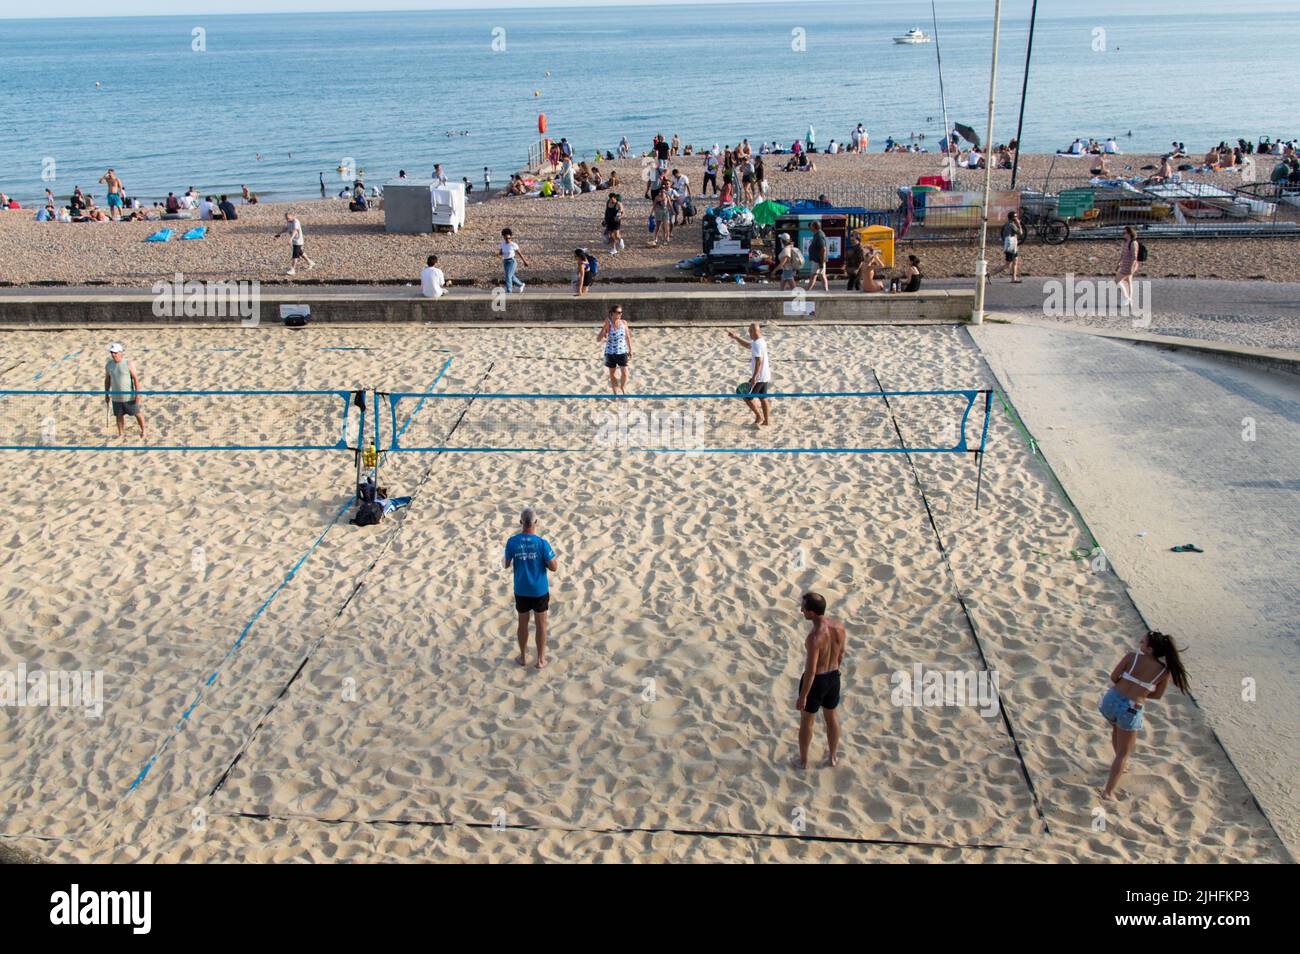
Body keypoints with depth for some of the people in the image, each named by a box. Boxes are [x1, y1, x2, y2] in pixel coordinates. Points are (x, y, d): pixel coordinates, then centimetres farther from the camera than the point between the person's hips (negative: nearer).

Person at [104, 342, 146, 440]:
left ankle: (143, 431, 26)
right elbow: (107, 380, 11)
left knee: (137, 414, 8)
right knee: (119, 416, 11)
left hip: (129, 396, -4)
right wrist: (106, 394, 12)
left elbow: (136, 378, -12)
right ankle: (121, 434, 26)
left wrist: (137, 394, -15)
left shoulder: (129, 363, -12)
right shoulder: (108, 365, 1)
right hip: (116, 397, 4)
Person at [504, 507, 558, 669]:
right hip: (540, 590, -2)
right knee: (541, 624, 14)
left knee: (523, 623, 20)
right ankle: (541, 659, 24)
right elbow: (554, 567, -14)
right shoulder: (542, 543, -20)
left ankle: (523, 657, 34)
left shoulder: (512, 542, -14)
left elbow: (507, 565, 0)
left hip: (521, 590, 2)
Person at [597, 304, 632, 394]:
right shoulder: (608, 324, -15)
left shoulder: (624, 322, -8)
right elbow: (598, 339, -17)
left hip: (622, 351, 1)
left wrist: (630, 351, 9)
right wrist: (604, 328, -31)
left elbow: (628, 337, 5)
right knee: (612, 374, 11)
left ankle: (623, 387, 27)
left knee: (624, 373, -4)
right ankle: (615, 393, 29)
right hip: (610, 352, -1)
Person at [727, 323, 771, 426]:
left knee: (747, 397, 3)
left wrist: (754, 377, -26)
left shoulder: (757, 344, -22)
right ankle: (766, 420, 19)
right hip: (765, 376, 9)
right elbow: (746, 345, 27)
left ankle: (759, 416, 8)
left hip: (758, 377, -9)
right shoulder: (761, 341, 10)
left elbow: (759, 362, -27)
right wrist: (736, 337, 21)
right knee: (763, 398, 15)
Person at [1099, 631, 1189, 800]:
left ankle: (1121, 763, 56)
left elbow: (1113, 677, -3)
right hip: (1131, 710, -2)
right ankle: (1108, 791, 10)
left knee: (1116, 728, 36)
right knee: (1124, 753, 14)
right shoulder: (1165, 671, -6)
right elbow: (1157, 695, 4)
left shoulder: (1131, 657, -8)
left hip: (1111, 699, 2)